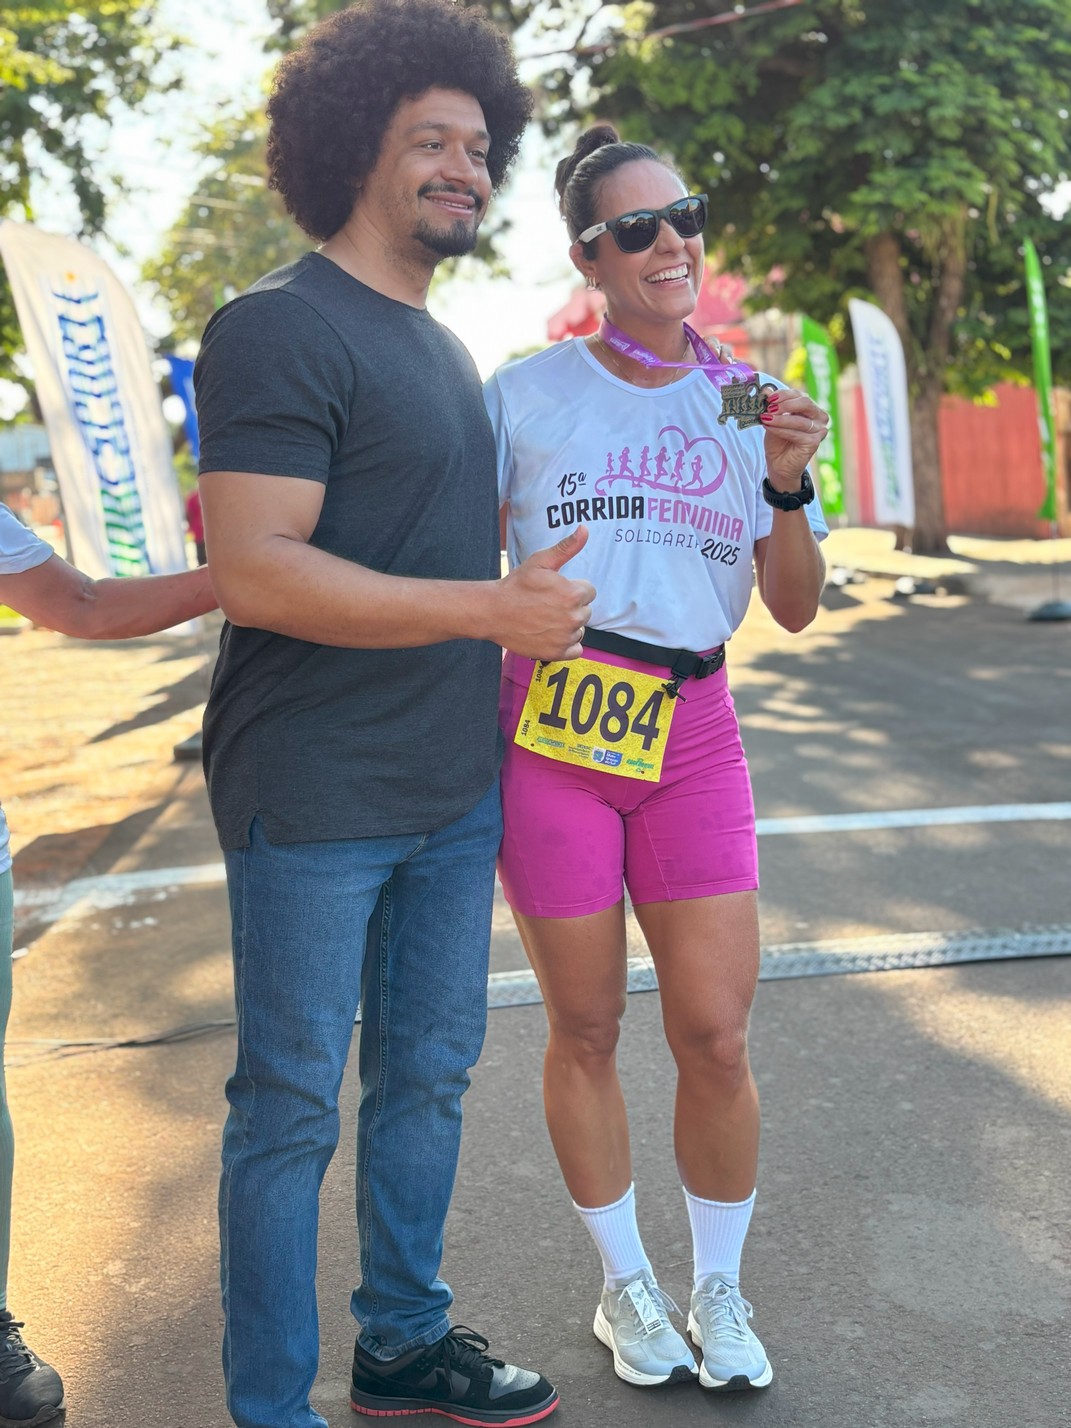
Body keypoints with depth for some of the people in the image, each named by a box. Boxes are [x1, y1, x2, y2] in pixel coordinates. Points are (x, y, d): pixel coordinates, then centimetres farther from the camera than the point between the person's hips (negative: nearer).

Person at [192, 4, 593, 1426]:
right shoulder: (281, 326, -11)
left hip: (455, 791, 9)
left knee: (428, 1079, 17)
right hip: (315, 802, -8)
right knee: (292, 1108, 2)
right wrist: (492, 605, -22)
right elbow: (254, 572, -21)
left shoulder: (443, 346, 17)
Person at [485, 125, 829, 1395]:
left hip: (694, 733, 2)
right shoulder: (526, 396, 2)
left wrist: (788, 486, -9)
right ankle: (624, 1287, 28)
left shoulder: (745, 399, 9)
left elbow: (796, 609, 7)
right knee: (585, 1030, 8)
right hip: (548, 731, -1)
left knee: (715, 1036, 1)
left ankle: (719, 1290, 24)